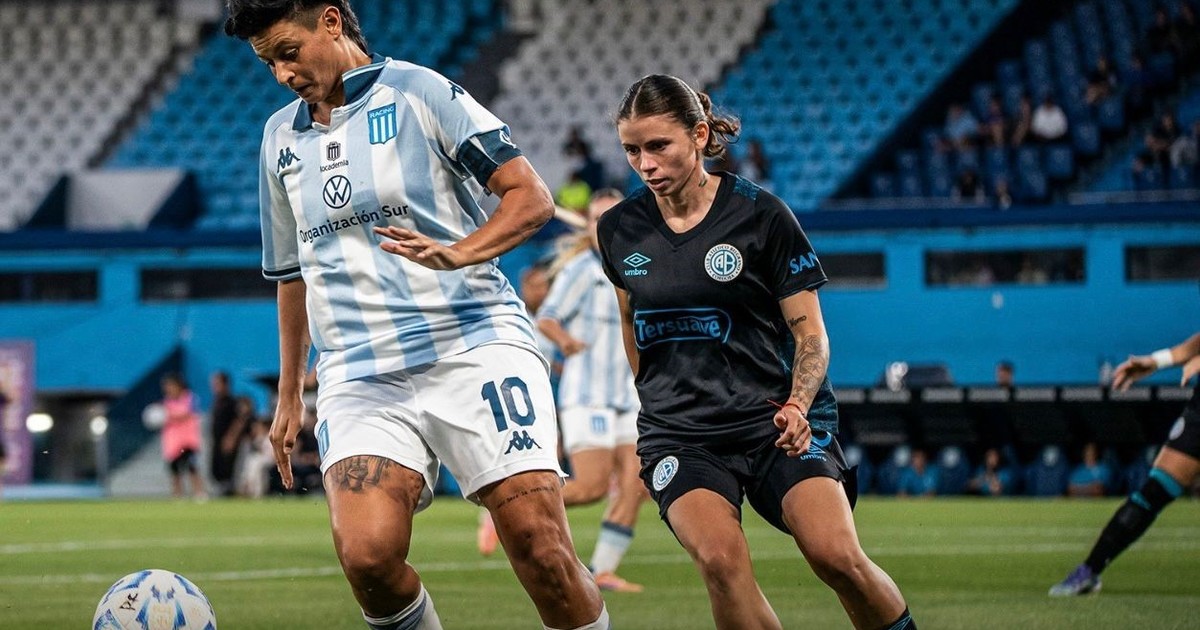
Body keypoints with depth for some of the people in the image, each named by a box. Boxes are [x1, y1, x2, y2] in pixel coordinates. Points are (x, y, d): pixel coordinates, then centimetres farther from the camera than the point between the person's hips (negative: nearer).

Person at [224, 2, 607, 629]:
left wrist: (459, 253, -21)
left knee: (542, 552, -15)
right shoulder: (281, 137, 17)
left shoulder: (417, 92, 0)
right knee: (366, 555, -22)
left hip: (474, 346, -4)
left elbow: (531, 197, -4)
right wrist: (289, 396, 30)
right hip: (360, 375, 4)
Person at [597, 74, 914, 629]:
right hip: (677, 432, 2)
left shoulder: (760, 215, -4)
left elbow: (810, 332, -1)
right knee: (719, 558, -28)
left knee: (836, 556, -24)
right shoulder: (619, 229, 6)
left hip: (773, 419, -2)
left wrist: (796, 406, -17)